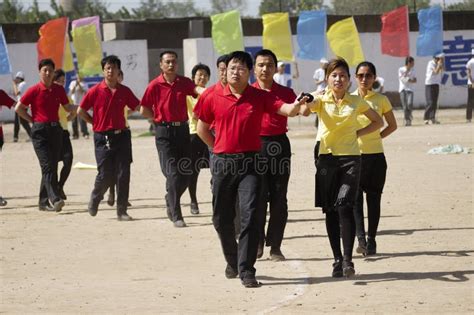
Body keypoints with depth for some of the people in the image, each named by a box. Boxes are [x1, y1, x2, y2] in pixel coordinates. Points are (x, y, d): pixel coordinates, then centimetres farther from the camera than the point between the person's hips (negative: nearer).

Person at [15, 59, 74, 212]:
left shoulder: (59, 90, 7)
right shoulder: (34, 90, -5)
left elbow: (67, 107, 18)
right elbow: (19, 108, 1)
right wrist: (33, 120, -1)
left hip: (56, 130, 5)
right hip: (40, 132, -5)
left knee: (52, 166, 6)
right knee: (47, 166, -15)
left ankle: (44, 202, 15)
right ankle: (55, 199, -23)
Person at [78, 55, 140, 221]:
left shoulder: (125, 91, 3)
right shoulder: (95, 91, -4)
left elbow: (138, 107, 14)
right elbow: (80, 111, 2)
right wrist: (96, 123, 4)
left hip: (121, 136, 2)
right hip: (102, 138, -2)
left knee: (123, 175, -2)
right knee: (105, 175, -2)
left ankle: (122, 211, 5)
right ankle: (94, 199, 27)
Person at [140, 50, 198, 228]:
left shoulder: (184, 83, 5)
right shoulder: (155, 85, -3)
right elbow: (144, 110, 2)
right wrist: (161, 118, 4)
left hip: (182, 129, 4)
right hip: (164, 132, -4)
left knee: (186, 173, 6)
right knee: (173, 173, -9)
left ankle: (170, 200, 33)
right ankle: (176, 216, -5)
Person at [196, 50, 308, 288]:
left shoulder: (259, 97, 0)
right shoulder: (213, 98, 3)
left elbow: (286, 109, -14)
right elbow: (202, 129, 15)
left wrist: (297, 105, -35)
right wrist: (219, 149, 12)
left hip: (250, 163, -2)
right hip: (223, 164, 2)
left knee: (249, 215, -13)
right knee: (221, 218, 11)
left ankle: (246, 270, -10)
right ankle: (232, 260, 35)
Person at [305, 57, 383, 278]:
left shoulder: (357, 102, 6)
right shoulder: (321, 100, 2)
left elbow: (377, 121, 17)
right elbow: (310, 104, -22)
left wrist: (358, 133, 2)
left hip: (350, 158, -1)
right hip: (327, 158, 1)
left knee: (344, 206, -15)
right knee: (330, 210, 3)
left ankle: (348, 259, -13)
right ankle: (337, 259, 12)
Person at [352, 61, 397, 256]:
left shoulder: (381, 100, 4)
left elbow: (392, 125, 12)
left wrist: (377, 136, 1)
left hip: (375, 154, 1)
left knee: (373, 198, 4)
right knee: (355, 197, -11)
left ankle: (371, 240, 8)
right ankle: (361, 238, -18)